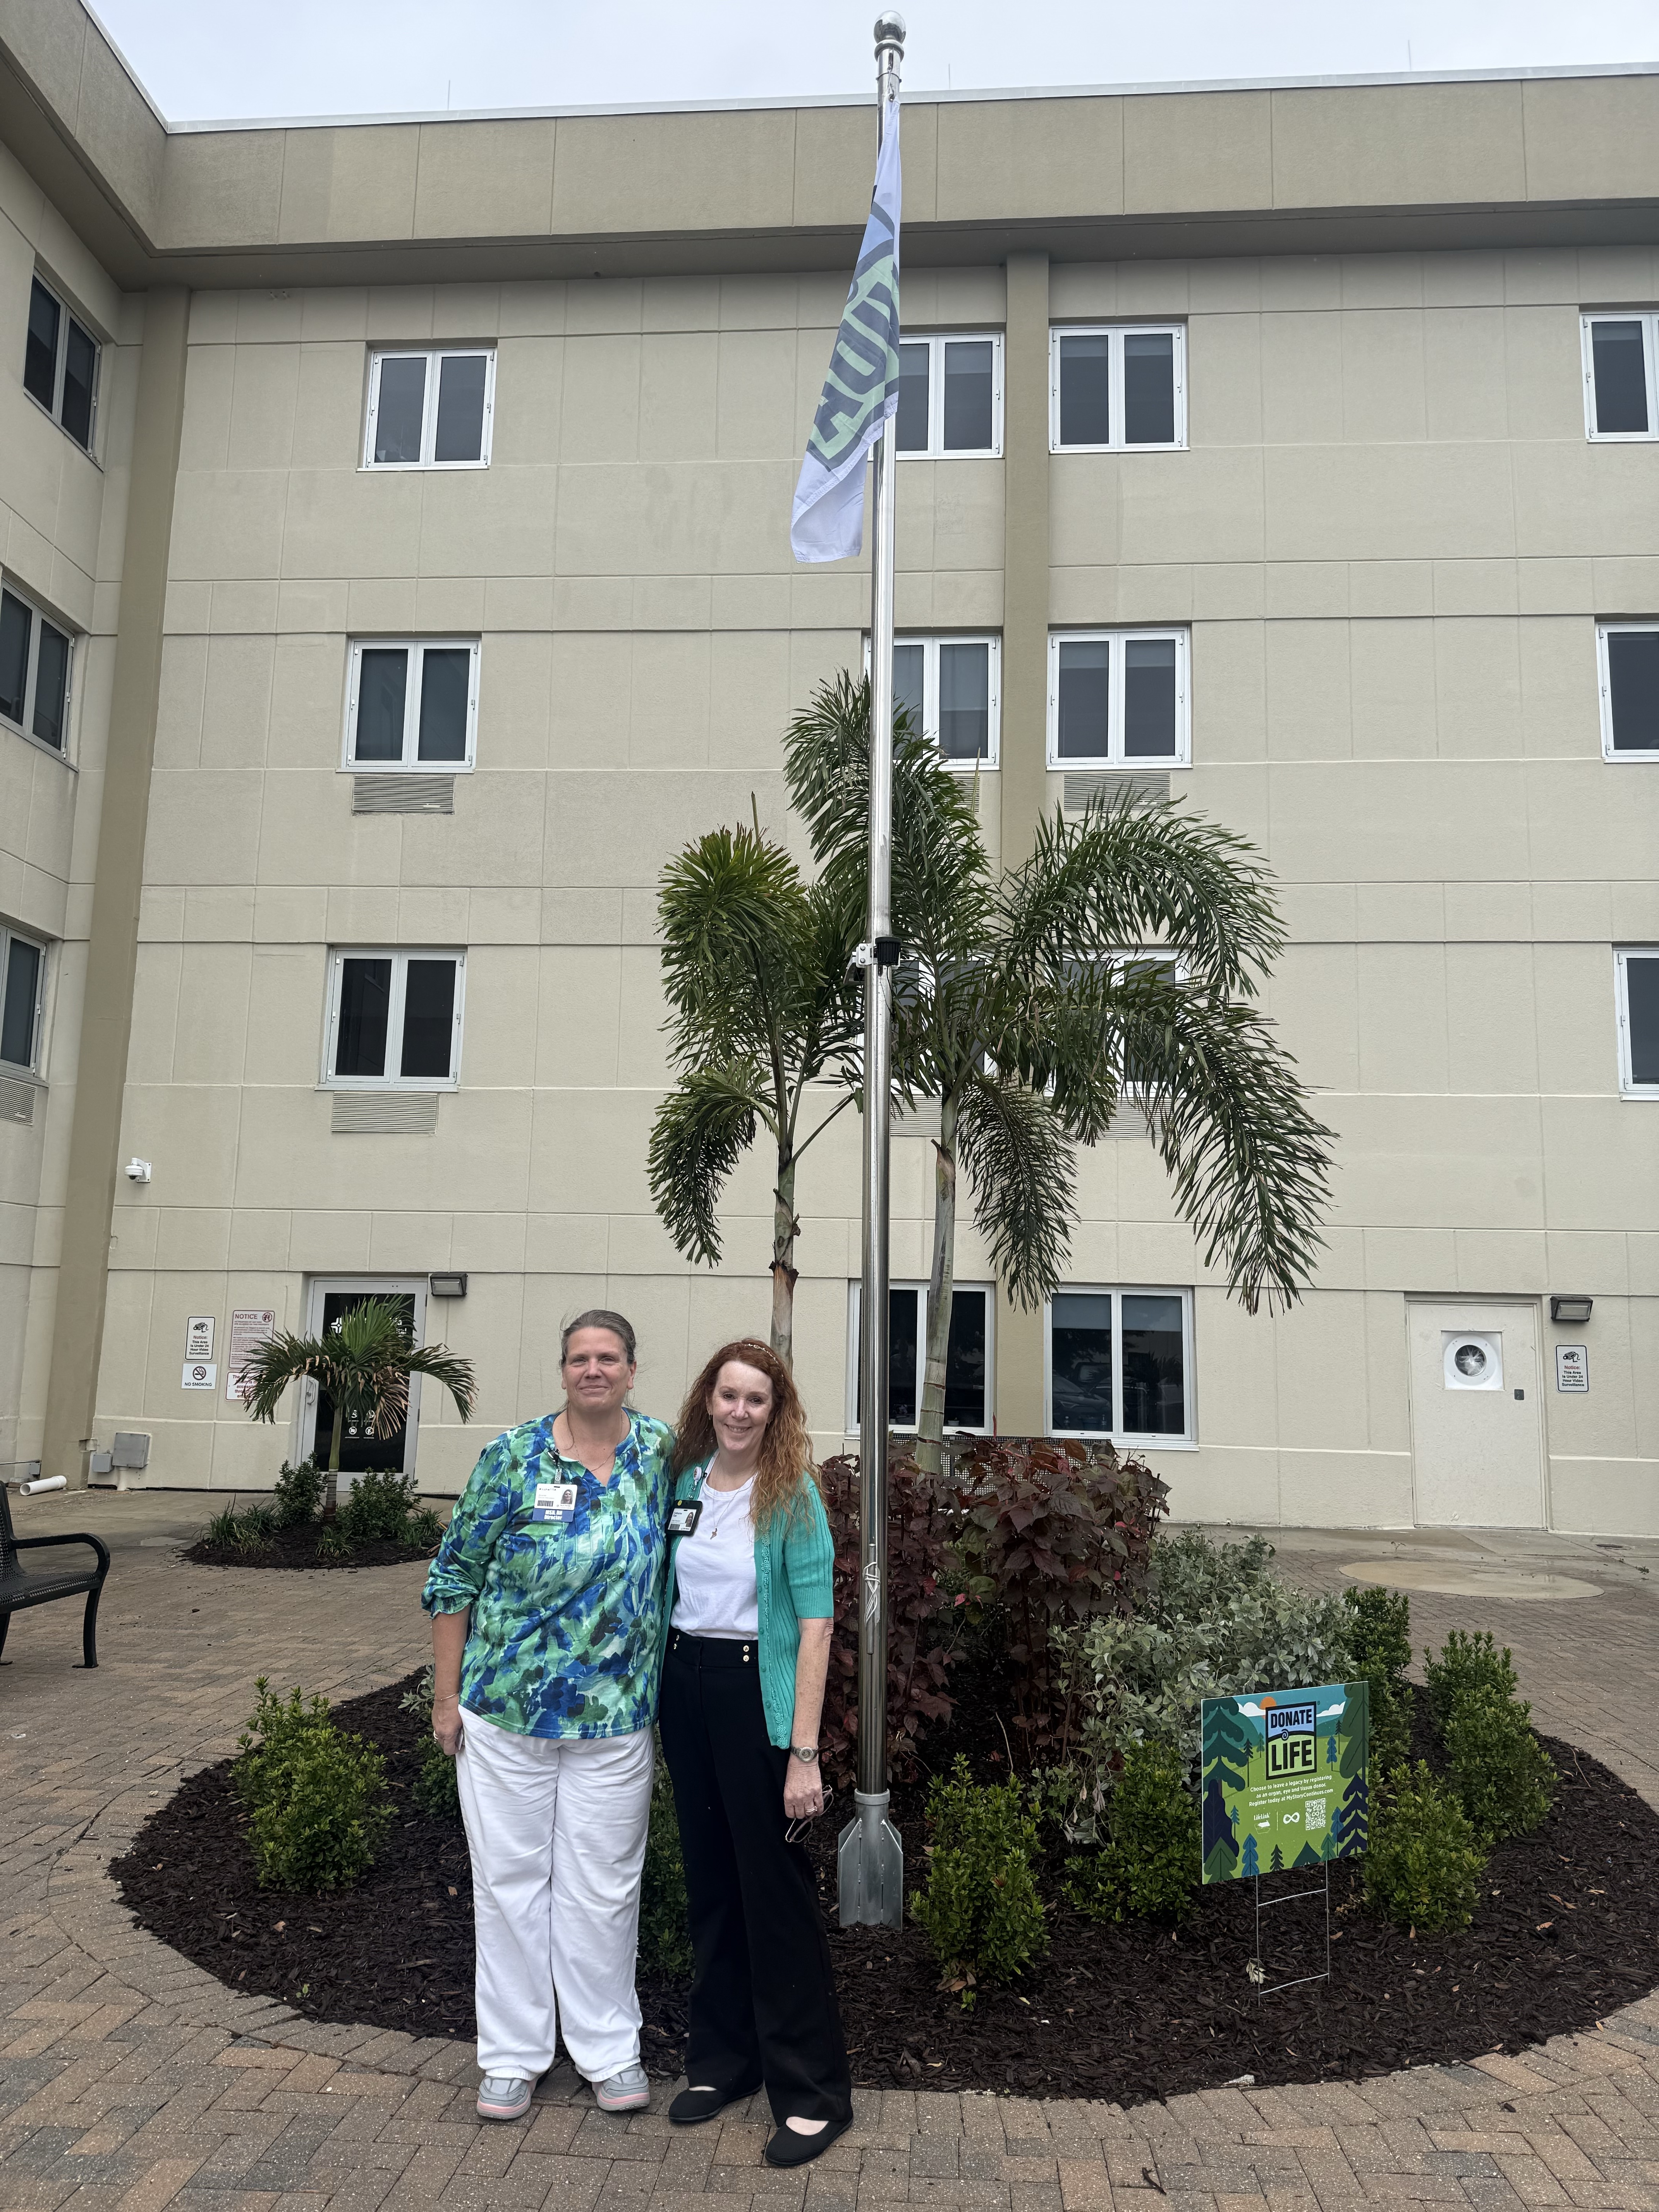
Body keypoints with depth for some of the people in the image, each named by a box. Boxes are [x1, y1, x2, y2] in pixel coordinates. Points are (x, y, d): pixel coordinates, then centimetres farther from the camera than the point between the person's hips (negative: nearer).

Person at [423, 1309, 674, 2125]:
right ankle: (512, 2055, 29)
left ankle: (610, 2049, 30)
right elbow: (455, 1574, -2)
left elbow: (684, 1551, 14)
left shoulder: (660, 1451, -2)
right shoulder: (513, 1457, -9)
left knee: (604, 1886, 12)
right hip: (503, 1706, -1)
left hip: (616, 1714, 1)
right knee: (510, 1877, 11)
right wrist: (446, 1695, -2)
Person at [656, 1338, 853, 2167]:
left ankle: (812, 2093, 17)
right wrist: (660, 1688, 8)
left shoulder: (791, 1494, -13)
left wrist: (804, 1752, -19)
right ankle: (723, 2058, 34)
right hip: (684, 1688, 5)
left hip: (756, 1693, -5)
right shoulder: (684, 1478, 3)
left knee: (774, 1889, 2)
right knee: (709, 1881, 17)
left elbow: (816, 1624, -15)